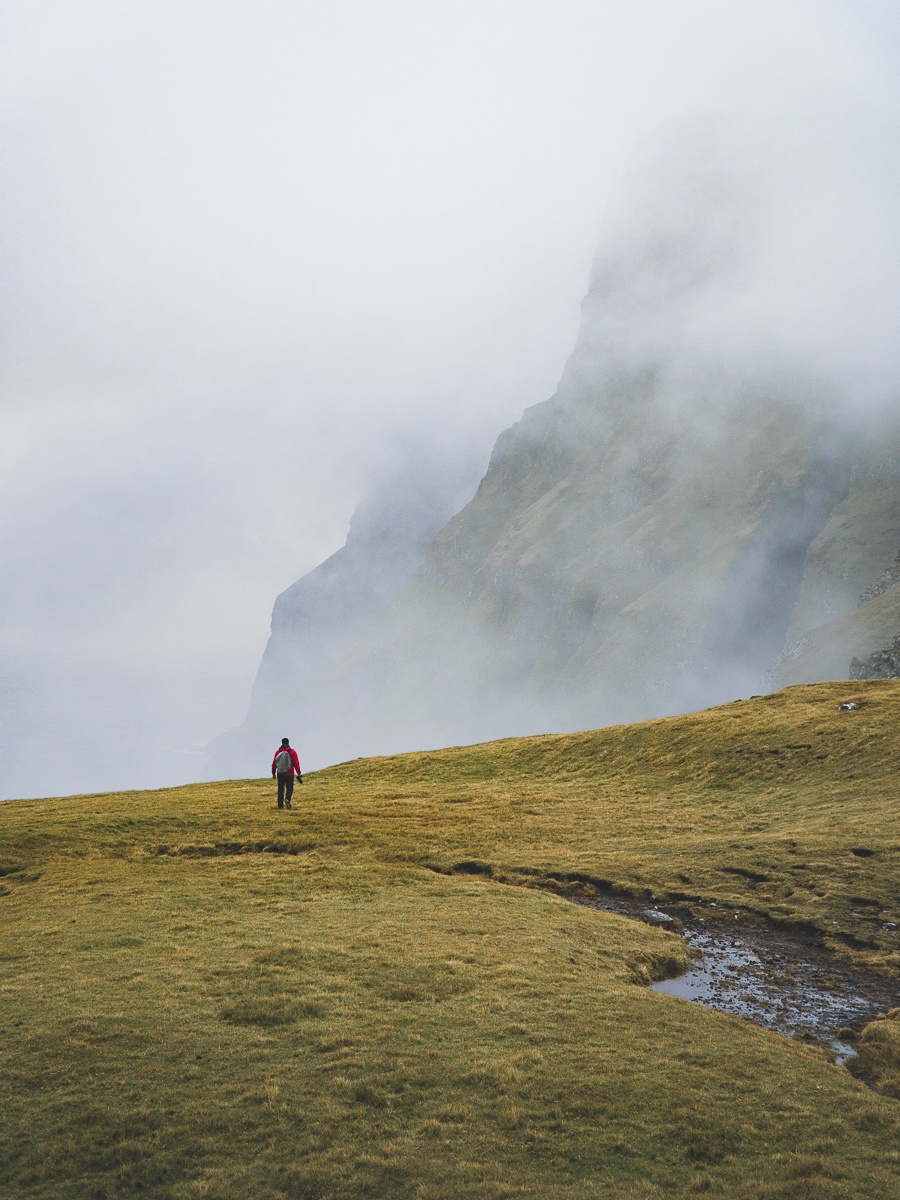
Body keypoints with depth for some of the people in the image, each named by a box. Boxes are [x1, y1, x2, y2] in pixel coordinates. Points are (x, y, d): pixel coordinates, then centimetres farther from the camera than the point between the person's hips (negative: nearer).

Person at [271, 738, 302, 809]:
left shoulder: (277, 752, 3)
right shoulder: (292, 752, -5)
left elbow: (274, 763, 7)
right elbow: (296, 763, -6)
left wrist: (273, 773, 16)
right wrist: (299, 773, -3)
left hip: (280, 774, 2)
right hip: (289, 774, -2)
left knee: (280, 789, 10)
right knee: (289, 788, 5)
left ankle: (280, 805, 8)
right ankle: (287, 799, -22)